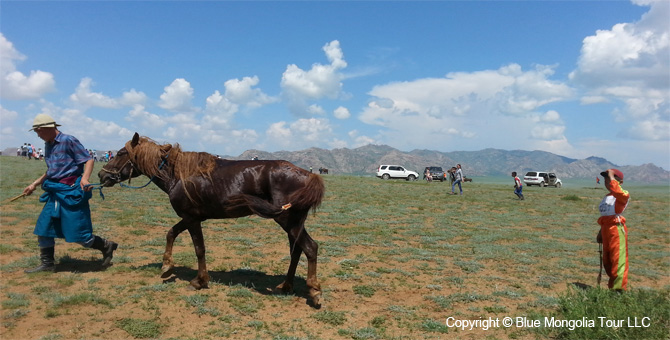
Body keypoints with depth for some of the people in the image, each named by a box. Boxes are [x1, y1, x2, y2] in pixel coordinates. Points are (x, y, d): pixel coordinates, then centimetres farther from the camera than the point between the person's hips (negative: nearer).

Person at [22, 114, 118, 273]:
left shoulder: (68, 141, -11)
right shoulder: (48, 145, 14)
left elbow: (89, 160, -15)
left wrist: (85, 178, -30)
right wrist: (34, 184, 25)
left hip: (71, 193, -9)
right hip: (54, 193, 9)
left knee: (79, 235, -6)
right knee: (43, 227, 9)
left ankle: (107, 247, 16)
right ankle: (47, 264, 21)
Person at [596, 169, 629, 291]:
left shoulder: (623, 195, -8)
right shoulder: (606, 197, 19)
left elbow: (616, 191, -35)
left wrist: (612, 177, -20)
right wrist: (601, 233, 24)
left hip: (617, 229, -9)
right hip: (606, 229, 9)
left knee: (618, 260, -7)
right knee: (607, 262, 17)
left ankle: (618, 289, 0)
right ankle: (611, 286, 31)